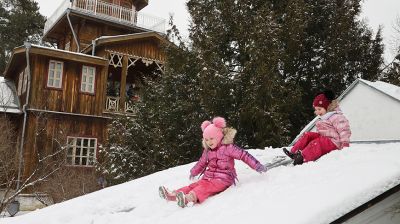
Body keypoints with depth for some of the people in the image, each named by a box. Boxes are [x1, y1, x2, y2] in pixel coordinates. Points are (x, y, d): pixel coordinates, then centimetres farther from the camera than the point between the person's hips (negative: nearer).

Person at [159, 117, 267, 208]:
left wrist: (257, 166, -10)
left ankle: (190, 198, -59)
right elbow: (201, 163, 33)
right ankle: (174, 194, -32)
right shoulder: (207, 151, 16)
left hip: (222, 179, -7)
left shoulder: (228, 147, -4)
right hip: (208, 177, 7)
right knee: (194, 185, -16)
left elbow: (244, 155, -6)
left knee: (205, 188, -34)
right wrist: (193, 172, 46)